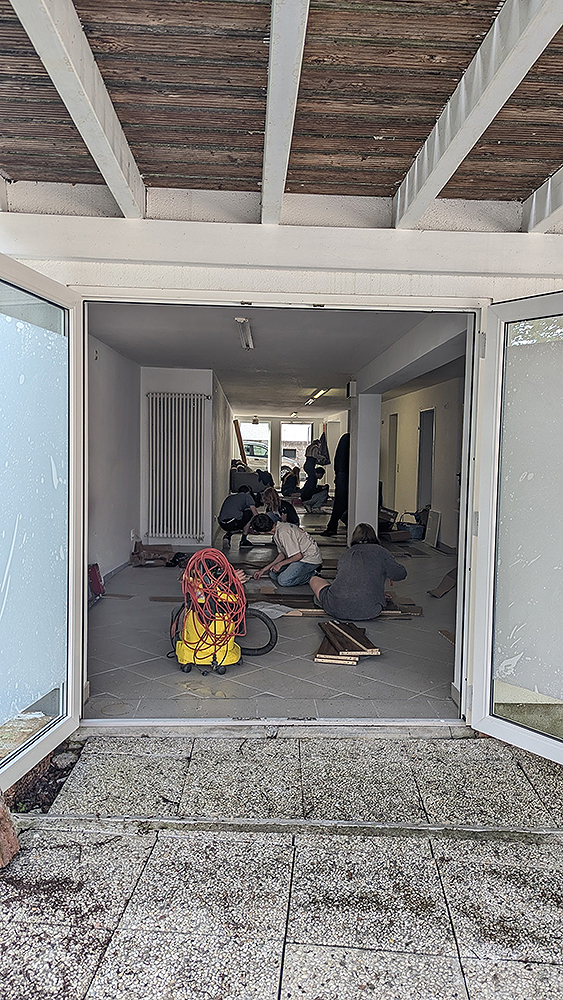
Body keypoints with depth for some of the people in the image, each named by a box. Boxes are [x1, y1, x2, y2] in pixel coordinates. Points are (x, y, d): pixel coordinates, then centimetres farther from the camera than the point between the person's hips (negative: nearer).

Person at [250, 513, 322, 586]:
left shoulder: (283, 532, -27)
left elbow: (298, 556, -25)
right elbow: (282, 554, 12)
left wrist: (280, 564, -11)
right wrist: (264, 569, 11)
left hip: (310, 558, -10)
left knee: (283, 581, -21)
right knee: (273, 574, 5)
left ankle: (313, 574, -5)